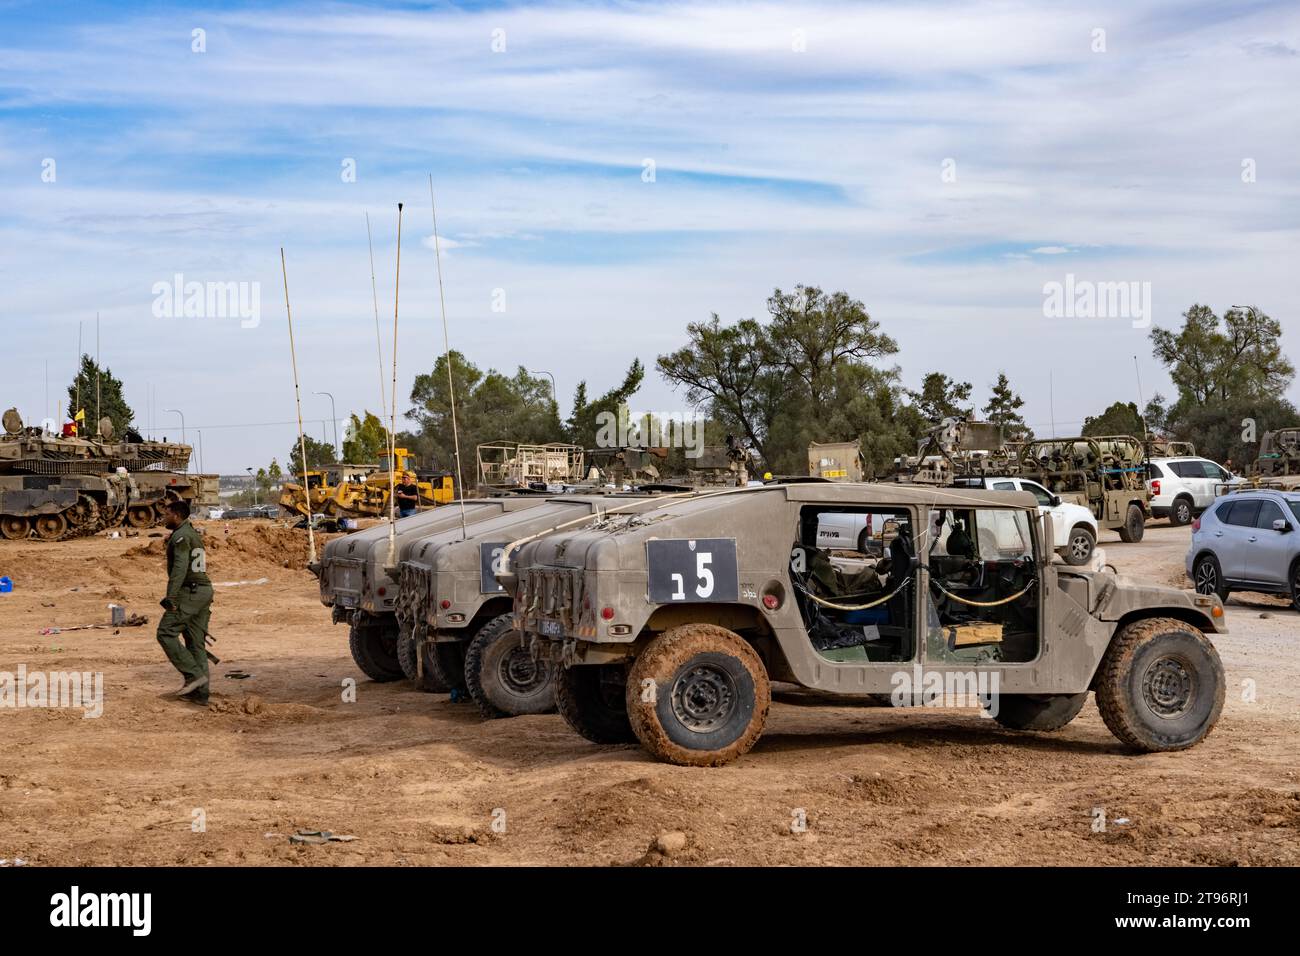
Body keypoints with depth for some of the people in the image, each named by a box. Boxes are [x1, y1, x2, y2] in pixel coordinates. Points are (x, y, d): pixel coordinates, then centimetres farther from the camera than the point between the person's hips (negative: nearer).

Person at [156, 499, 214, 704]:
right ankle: (200, 693, 7)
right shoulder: (195, 534, 21)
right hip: (205, 589, 10)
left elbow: (180, 567, -22)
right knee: (196, 642, 9)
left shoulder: (181, 536, -10)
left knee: (166, 633, -7)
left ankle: (194, 675, -13)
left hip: (189, 592, -10)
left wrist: (171, 597, -26)